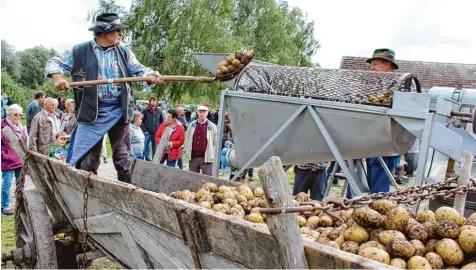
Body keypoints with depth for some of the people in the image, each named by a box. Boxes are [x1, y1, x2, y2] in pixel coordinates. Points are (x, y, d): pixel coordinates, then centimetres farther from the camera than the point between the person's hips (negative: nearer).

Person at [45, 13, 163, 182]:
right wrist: (57, 76, -18)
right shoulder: (80, 51, 1)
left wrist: (151, 76, -23)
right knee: (87, 159, 5)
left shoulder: (124, 53, 9)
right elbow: (54, 63, 5)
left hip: (119, 111, 2)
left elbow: (139, 70, 1)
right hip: (92, 111, -2)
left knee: (123, 158, 10)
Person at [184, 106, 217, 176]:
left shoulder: (212, 127, -1)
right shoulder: (191, 125, 8)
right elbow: (187, 140, 14)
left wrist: (212, 155, -4)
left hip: (206, 159, -3)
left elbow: (216, 143, 1)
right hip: (193, 158, 3)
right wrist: (187, 152, 7)